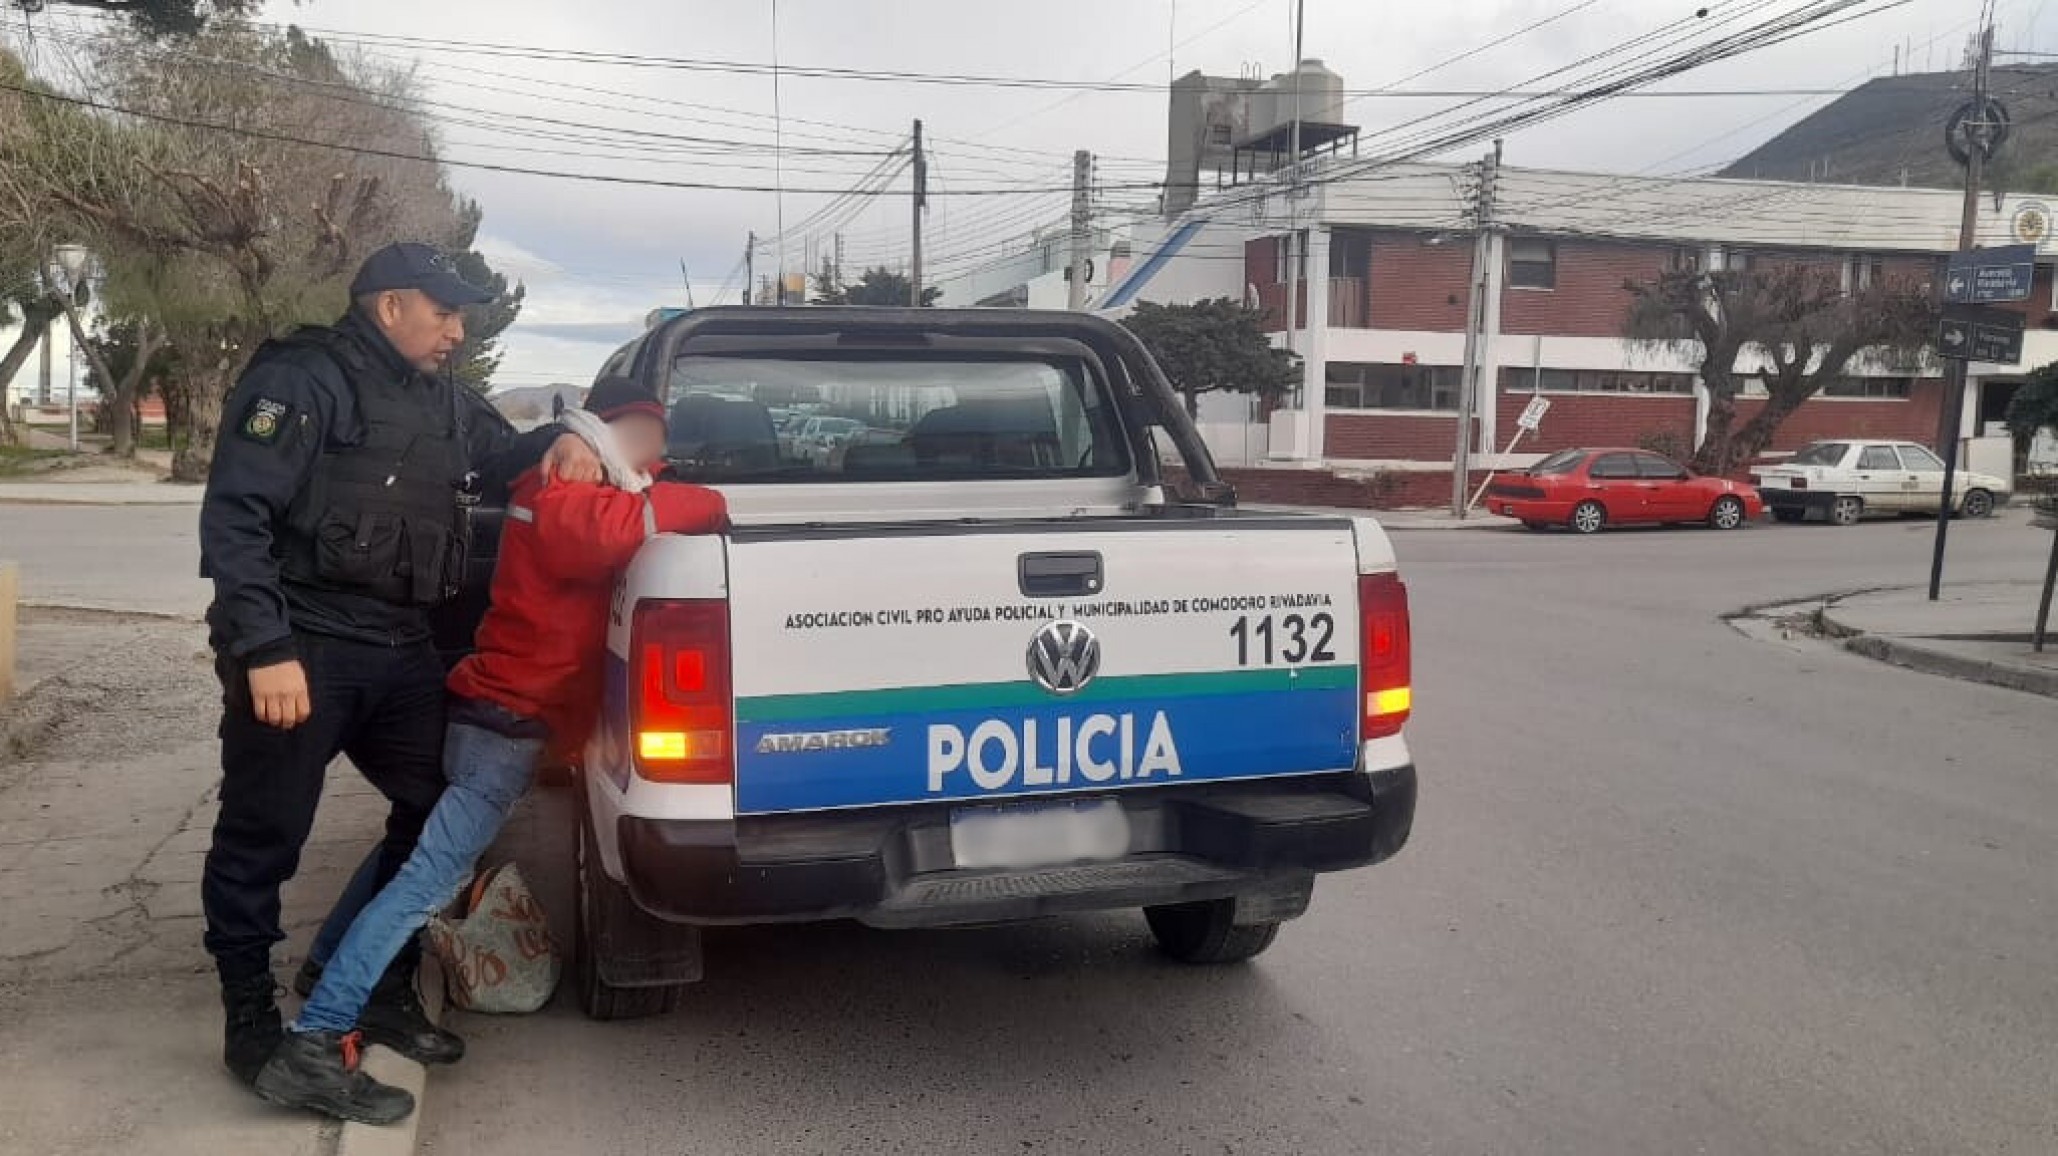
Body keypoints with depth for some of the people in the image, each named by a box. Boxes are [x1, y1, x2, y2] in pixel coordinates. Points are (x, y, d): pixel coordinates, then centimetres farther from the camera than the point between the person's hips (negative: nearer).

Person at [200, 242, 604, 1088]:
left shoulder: (443, 402, 15)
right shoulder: (301, 381, -9)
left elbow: (503, 457, 32)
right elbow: (234, 517, -16)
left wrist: (560, 441, 7)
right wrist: (265, 648, -23)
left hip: (400, 649, 8)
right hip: (302, 648, -8)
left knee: (439, 809, 11)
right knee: (263, 834, 1)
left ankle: (384, 992, 25)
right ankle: (249, 1020, 16)